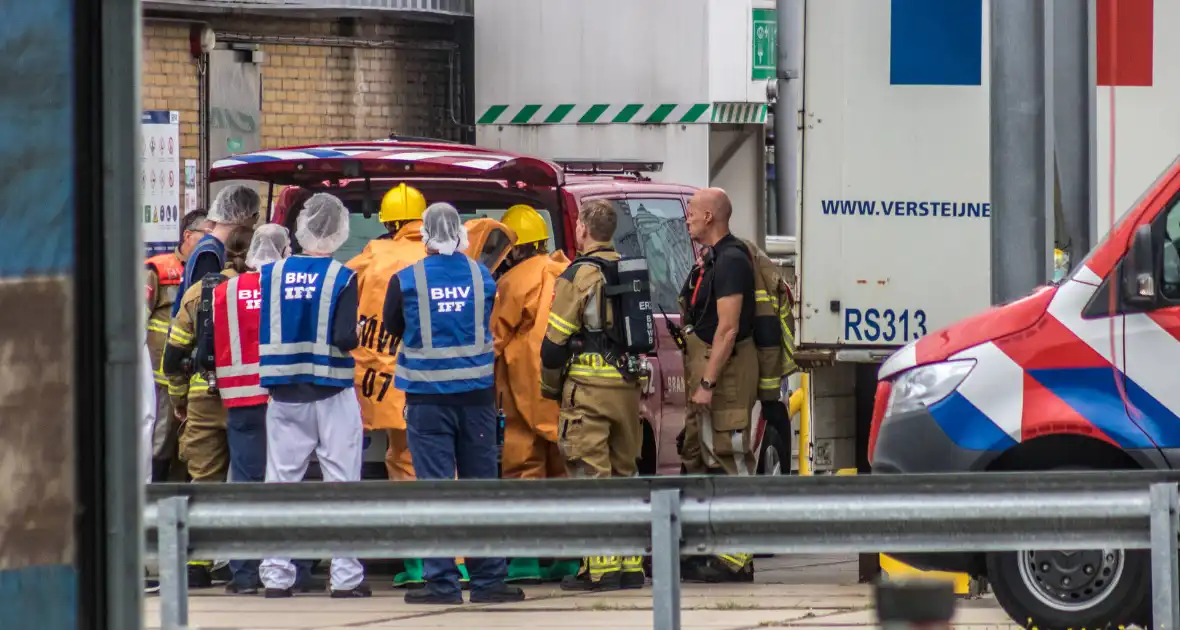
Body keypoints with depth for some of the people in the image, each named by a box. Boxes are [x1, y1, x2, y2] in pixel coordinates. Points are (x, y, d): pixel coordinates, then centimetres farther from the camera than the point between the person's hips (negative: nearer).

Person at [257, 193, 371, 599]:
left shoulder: (270, 273, 1)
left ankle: (276, 576, 8)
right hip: (331, 394, -3)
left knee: (281, 482, 8)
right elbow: (345, 338, -17)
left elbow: (256, 333, 1)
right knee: (340, 483, 2)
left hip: (284, 397, 3)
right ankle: (345, 577, 0)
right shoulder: (342, 277, -9)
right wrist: (355, 336, 4)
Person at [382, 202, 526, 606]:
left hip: (428, 396, -2)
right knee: (480, 483, 9)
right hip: (476, 392, 2)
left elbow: (391, 328, 7)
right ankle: (488, 580, 11)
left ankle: (442, 582, -4)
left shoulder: (406, 281, -8)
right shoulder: (482, 276, 0)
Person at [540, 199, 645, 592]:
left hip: (588, 388, -6)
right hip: (628, 388, 6)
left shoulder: (578, 276, -9)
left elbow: (555, 341, -8)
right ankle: (631, 566, 14)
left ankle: (602, 569, -9)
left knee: (591, 476, -5)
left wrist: (550, 387, 5)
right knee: (624, 474, 14)